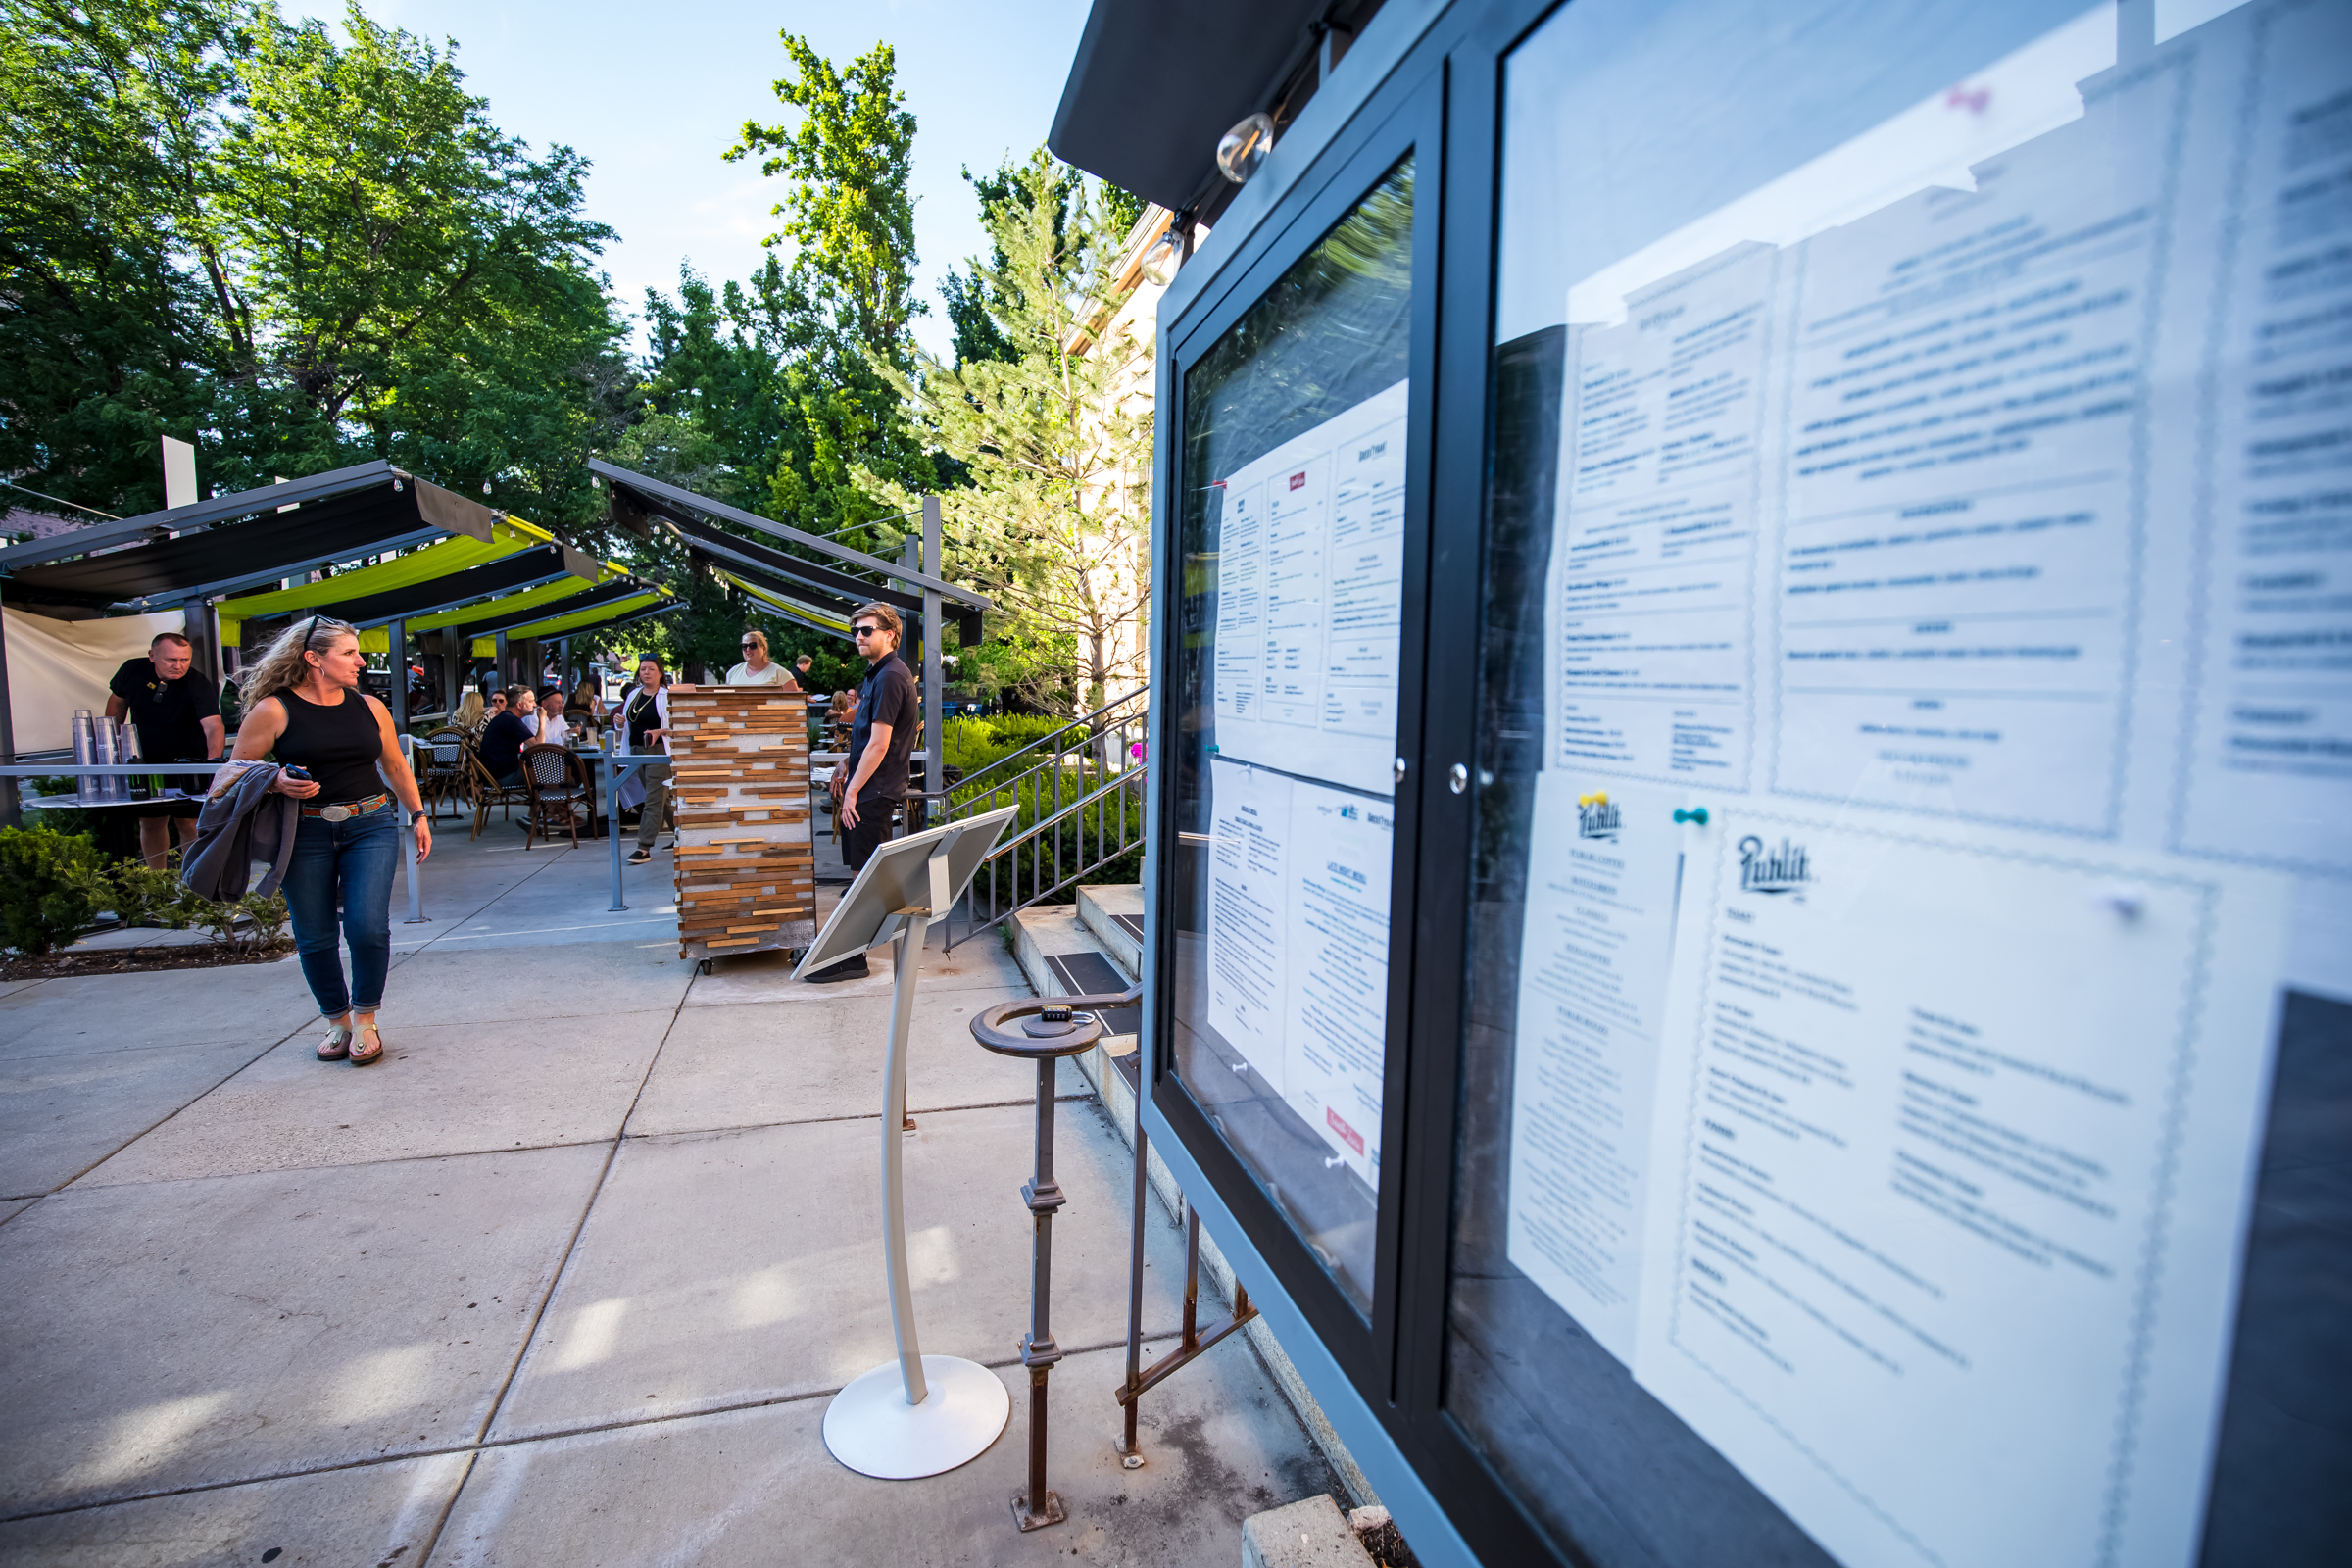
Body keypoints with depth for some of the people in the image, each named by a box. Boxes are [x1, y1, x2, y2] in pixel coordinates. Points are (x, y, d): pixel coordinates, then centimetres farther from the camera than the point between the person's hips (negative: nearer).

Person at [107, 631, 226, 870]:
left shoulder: (198, 685, -23)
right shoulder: (132, 670, -10)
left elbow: (213, 725, -38)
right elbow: (117, 700, 11)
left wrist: (213, 759, -55)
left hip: (188, 763, -4)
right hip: (146, 762, 4)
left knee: (189, 824, -4)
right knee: (150, 823, 11)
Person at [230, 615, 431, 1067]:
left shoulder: (370, 707, 7)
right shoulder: (273, 711, -3)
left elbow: (395, 766, 19)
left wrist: (418, 815, 19)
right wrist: (277, 782, -18)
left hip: (370, 826, 1)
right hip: (306, 832, -1)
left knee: (367, 925, -10)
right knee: (315, 937, 4)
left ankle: (365, 1020, 10)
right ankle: (337, 1020, 26)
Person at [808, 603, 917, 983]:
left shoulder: (890, 677, -16)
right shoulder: (876, 674, 16)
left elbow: (879, 743, -20)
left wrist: (853, 790, -17)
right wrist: (845, 767, 18)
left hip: (873, 792, -10)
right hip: (867, 788, 10)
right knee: (863, 875, 16)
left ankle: (853, 959, 2)